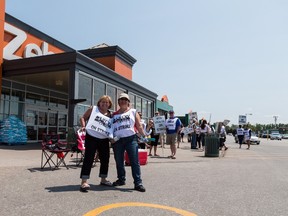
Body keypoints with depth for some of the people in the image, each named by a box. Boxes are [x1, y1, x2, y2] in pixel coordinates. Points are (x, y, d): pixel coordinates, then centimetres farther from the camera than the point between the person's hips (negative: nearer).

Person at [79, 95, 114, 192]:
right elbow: (83, 118, 3)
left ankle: (103, 179, 28)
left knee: (105, 159, 11)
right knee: (88, 158, -10)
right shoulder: (93, 109, 3)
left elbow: (113, 127, 17)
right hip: (91, 137, -5)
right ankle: (84, 181, -9)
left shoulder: (110, 115, 12)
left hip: (104, 140, 5)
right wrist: (84, 126, -15)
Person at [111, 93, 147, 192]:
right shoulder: (114, 115, 18)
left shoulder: (133, 112, 12)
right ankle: (121, 179, 28)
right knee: (119, 161, 11)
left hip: (131, 139, -3)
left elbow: (139, 126, 7)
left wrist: (144, 136, -3)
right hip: (117, 140, 3)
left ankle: (138, 183, -4)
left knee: (134, 161, -8)